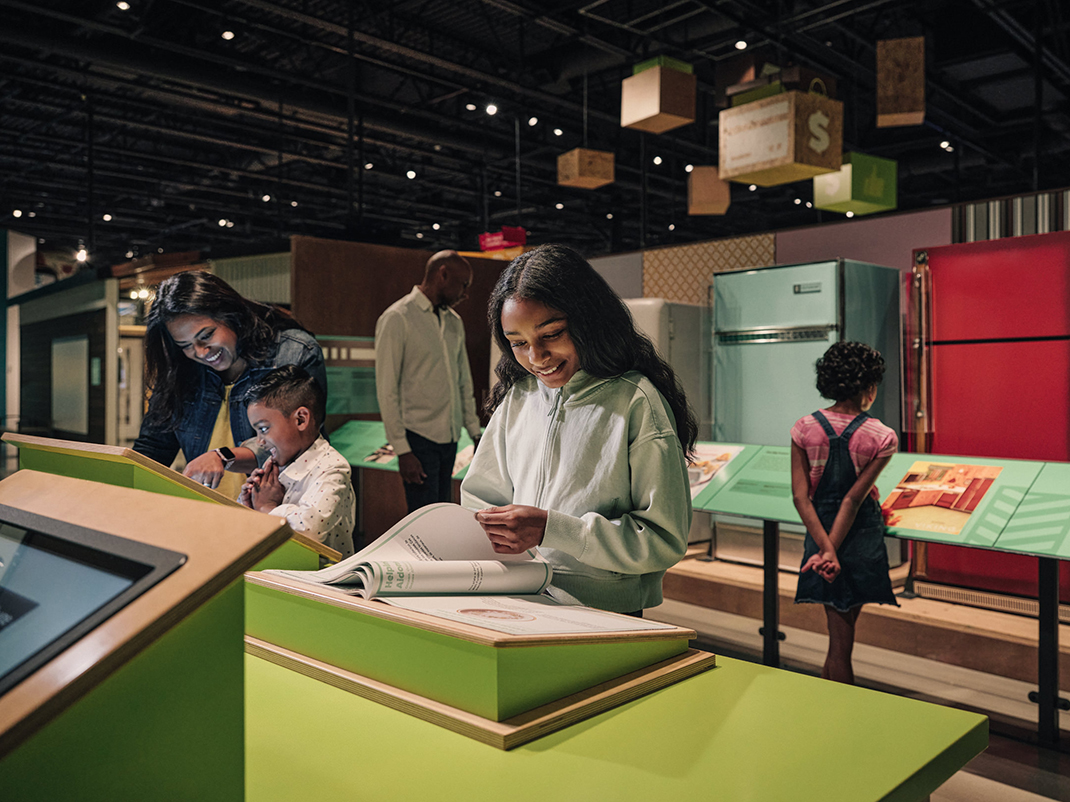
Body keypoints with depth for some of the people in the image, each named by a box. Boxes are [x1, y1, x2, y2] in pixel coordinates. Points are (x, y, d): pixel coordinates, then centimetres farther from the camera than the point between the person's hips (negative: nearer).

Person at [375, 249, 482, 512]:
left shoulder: (454, 321, 14)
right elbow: (386, 390, -12)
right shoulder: (396, 319, -9)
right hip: (418, 439, -7)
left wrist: (475, 432, 13)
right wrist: (402, 450, -15)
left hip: (450, 437, 7)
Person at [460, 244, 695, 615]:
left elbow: (664, 540, -9)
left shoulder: (636, 401, -6)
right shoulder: (516, 397, 13)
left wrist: (550, 529, -16)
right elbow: (480, 498, 19)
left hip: (605, 618, -5)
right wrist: (490, 533, -4)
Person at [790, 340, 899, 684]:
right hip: (862, 538, -2)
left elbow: (801, 496, -11)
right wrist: (831, 550, -14)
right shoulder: (882, 437, -11)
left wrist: (826, 549, -13)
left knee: (839, 637, 14)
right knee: (842, 637, 15)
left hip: (820, 532, 2)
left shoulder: (804, 428, -5)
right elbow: (854, 498, -15)